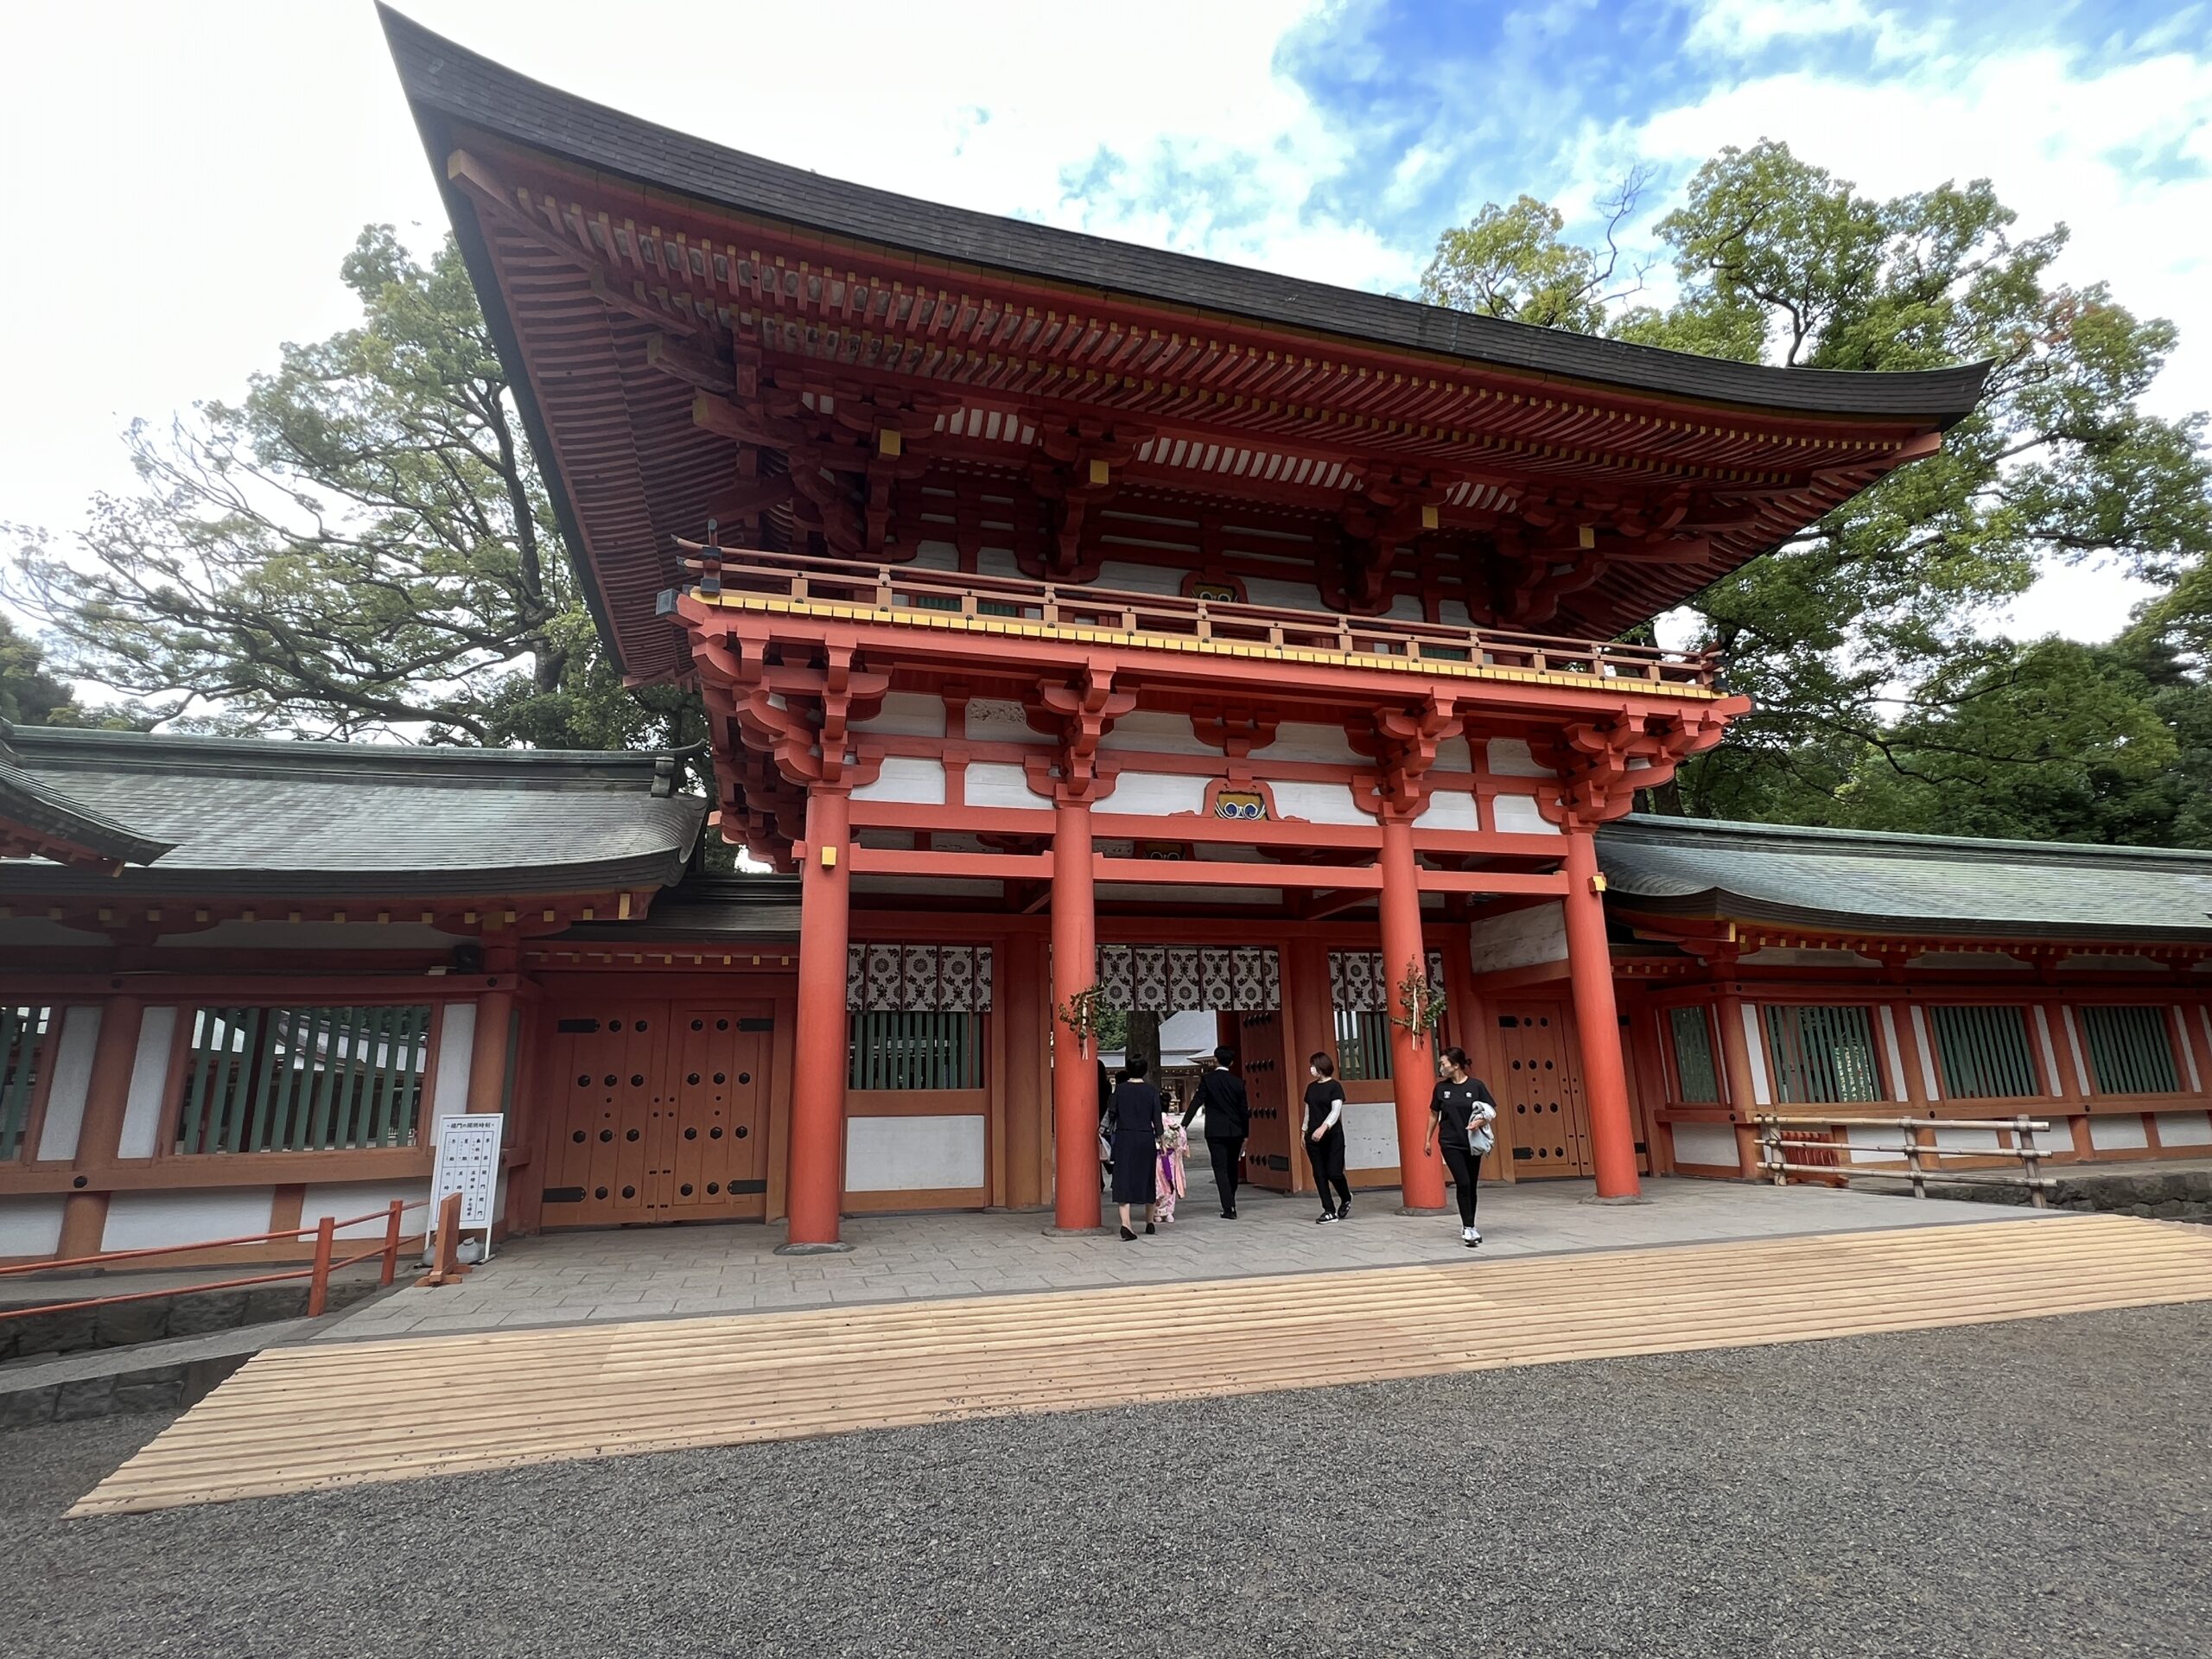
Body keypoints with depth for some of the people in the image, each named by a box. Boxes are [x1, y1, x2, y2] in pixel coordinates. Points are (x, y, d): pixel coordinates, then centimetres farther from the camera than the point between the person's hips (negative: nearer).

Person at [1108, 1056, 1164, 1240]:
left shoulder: (1120, 1089, -2)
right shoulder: (1151, 1091, -2)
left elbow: (1112, 1113, -1)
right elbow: (1156, 1117, -2)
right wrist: (1160, 1138, 6)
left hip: (1124, 1137, -1)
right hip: (1146, 1138, 1)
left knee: (1124, 1179, -3)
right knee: (1147, 1179, 16)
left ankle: (1125, 1223, -18)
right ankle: (1149, 1222, 27)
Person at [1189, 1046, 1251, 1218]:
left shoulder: (1207, 1079, -7)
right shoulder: (1238, 1082, 1)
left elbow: (1196, 1102, -12)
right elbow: (1244, 1110, 4)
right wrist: (1245, 1135, 12)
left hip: (1215, 1131, -3)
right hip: (1235, 1131, 3)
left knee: (1221, 1169, -1)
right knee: (1232, 1168, 16)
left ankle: (1229, 1207, -8)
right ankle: (1231, 1203, 28)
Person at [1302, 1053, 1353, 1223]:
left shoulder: (1335, 1086, -7)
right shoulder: (1311, 1087, 11)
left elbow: (1336, 1111, -17)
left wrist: (1323, 1127, -30)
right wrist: (1304, 1132, 15)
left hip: (1332, 1136, -6)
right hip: (1313, 1137, 6)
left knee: (1334, 1172, -7)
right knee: (1319, 1174, 2)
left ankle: (1346, 1199, 23)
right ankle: (1329, 1211, 7)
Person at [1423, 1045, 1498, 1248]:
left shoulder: (1476, 1085, -5)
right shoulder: (1441, 1087, 1)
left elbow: (1492, 1112, -1)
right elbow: (1434, 1115, 11)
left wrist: (1481, 1121, -21)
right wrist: (1428, 1139, 13)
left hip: (1472, 1144, 0)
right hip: (1450, 1143, 0)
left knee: (1471, 1186, 9)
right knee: (1463, 1183, -12)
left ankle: (1470, 1227, 24)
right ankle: (1467, 1229, -6)